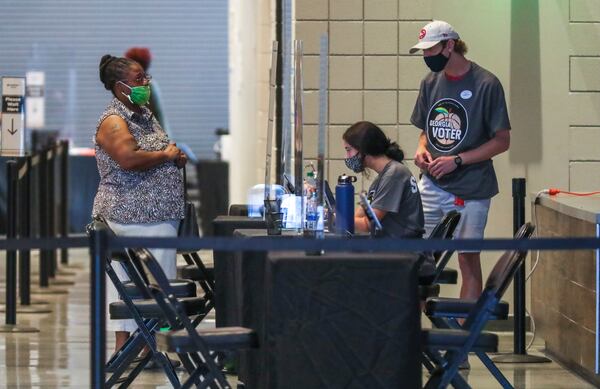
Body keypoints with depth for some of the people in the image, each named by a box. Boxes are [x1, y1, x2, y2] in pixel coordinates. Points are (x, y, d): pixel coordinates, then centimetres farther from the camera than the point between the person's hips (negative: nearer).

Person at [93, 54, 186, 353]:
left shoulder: (144, 115, 17)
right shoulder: (113, 122, -12)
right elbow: (129, 159, -29)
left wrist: (178, 158, 10)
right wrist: (165, 155, -15)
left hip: (158, 216, 10)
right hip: (131, 216, -10)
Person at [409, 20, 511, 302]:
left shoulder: (486, 84, -8)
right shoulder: (430, 83, 10)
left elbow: (502, 141, -6)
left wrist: (457, 160, -13)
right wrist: (421, 149, 0)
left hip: (470, 191, -5)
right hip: (431, 185, 5)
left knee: (468, 258, -2)